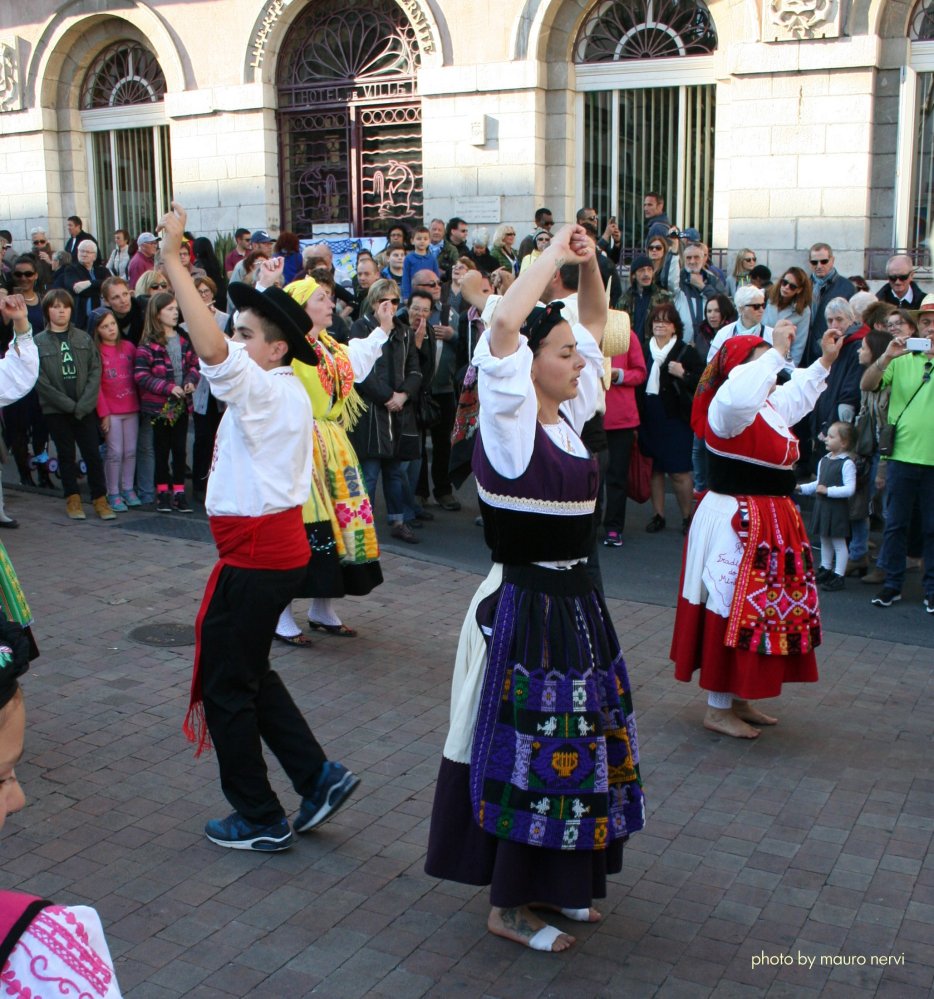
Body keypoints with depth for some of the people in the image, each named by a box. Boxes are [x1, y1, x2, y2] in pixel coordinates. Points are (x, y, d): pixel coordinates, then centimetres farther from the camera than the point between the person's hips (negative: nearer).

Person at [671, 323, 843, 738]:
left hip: (769, 523, 10)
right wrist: (776, 352, -34)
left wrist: (825, 361, 31)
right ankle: (717, 709, 9)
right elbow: (741, 393, -44)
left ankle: (736, 698, 29)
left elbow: (797, 394, 36)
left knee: (758, 609, 16)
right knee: (734, 612, -2)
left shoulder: (770, 405, 12)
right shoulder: (727, 408, -18)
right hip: (736, 525, -10)